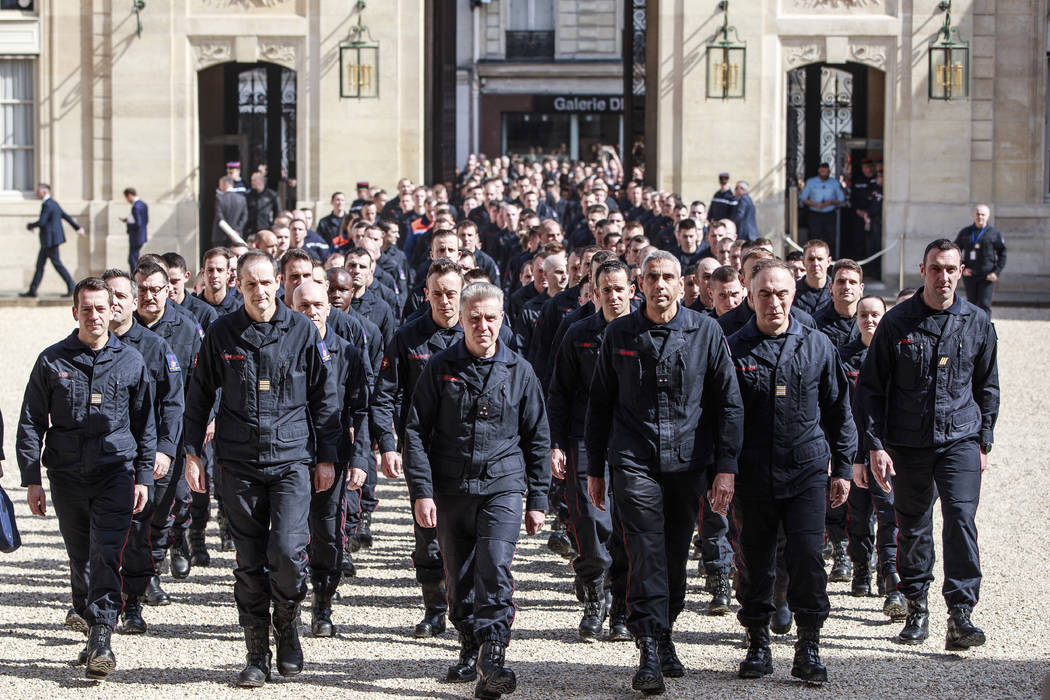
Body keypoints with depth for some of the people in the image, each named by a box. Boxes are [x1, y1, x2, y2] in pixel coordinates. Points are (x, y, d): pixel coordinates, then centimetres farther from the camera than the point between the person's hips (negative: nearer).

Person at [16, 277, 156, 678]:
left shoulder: (130, 362, 6)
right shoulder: (51, 361, 4)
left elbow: (145, 423, 12)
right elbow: (31, 422, 7)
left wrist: (143, 477, 6)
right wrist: (31, 480, 1)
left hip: (116, 471, -1)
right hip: (67, 475, 1)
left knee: (106, 554, -12)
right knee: (80, 555, 9)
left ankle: (100, 638, -16)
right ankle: (85, 610, 31)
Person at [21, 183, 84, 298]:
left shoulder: (47, 205, -17)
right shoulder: (53, 204, 14)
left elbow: (41, 222, -23)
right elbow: (66, 216, 18)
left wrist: (30, 225, -5)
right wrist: (78, 228, 21)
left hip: (50, 239, -10)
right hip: (48, 241, 10)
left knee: (57, 263, -5)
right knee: (40, 264, 10)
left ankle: (71, 287, -1)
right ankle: (32, 290, 12)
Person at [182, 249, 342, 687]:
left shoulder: (302, 331, 1)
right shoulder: (221, 334, 4)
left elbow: (325, 397, 7)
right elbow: (199, 397, 13)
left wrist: (327, 456, 5)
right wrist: (191, 452, 8)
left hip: (292, 459, -2)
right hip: (238, 464, 2)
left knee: (287, 551, -15)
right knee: (250, 562, 5)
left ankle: (288, 625, 11)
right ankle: (257, 654, 14)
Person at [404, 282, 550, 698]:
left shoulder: (519, 371, 6)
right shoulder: (440, 369, 3)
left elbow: (537, 439, 11)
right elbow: (416, 431, 3)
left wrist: (537, 500, 8)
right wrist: (421, 491, -5)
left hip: (502, 487, -1)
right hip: (451, 490, 1)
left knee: (495, 569, -17)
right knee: (459, 578, 9)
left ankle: (492, 659, -19)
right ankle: (470, 649, 27)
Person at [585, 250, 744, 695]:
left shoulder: (706, 332, 2)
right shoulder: (619, 335, 5)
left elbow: (729, 403, 3)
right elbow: (600, 404, 12)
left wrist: (725, 467, -4)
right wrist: (595, 468, 10)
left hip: (688, 462, 1)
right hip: (634, 462, -1)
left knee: (676, 556, 10)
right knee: (646, 554, -11)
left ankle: (664, 634, 29)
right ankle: (650, 652, -12)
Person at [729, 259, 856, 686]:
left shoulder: (817, 346, 6)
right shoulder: (734, 350, 3)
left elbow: (838, 410, 12)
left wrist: (843, 467, 10)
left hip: (807, 474, 0)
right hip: (751, 477, 0)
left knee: (808, 559, -7)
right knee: (754, 563, 6)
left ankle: (809, 647, 4)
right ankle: (757, 643, 21)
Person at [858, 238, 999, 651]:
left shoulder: (977, 323, 4)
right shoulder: (896, 322, -1)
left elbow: (987, 387, 15)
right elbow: (871, 387, 3)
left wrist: (984, 442, 11)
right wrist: (875, 445, -3)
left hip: (960, 441, 0)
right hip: (907, 443, 0)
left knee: (961, 518, -15)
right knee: (912, 528, 8)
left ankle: (961, 616, -15)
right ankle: (917, 609, 24)